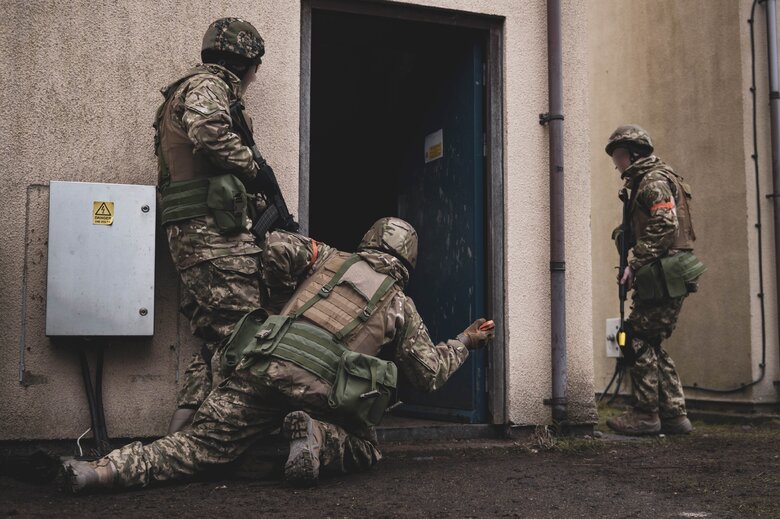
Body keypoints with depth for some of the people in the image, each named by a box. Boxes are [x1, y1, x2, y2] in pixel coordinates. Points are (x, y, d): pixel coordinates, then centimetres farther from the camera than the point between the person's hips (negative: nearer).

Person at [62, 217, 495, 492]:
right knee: (362, 449, 21)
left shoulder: (330, 258, 26)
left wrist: (285, 297, 29)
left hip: (265, 362, 2)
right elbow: (429, 374, 24)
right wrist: (464, 342, 42)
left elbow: (277, 246, 11)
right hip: (322, 385, -2)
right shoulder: (402, 307, 22)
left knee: (199, 443, 4)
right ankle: (317, 436, -11)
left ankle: (107, 470, -16)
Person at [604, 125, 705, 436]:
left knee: (637, 340, -7)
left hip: (663, 277, -10)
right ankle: (674, 414, 12)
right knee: (651, 345, 11)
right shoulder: (645, 182, 22)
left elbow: (664, 227, -20)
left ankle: (646, 415, -2)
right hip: (663, 278, 10)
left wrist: (636, 265, -20)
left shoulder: (654, 181, -9)